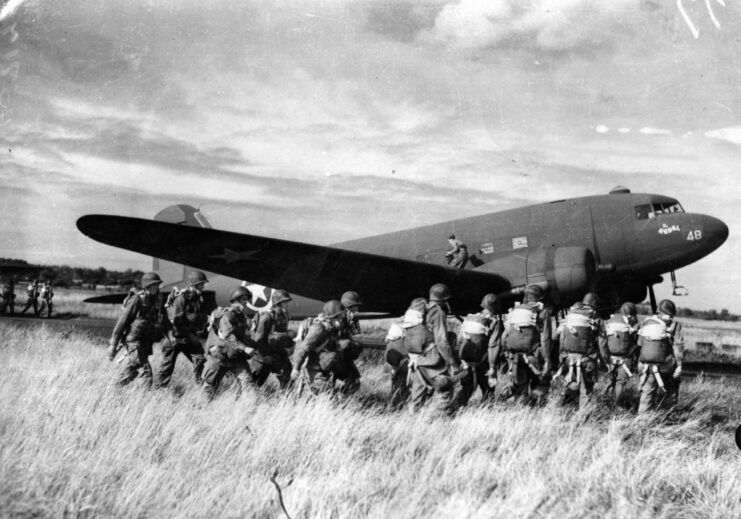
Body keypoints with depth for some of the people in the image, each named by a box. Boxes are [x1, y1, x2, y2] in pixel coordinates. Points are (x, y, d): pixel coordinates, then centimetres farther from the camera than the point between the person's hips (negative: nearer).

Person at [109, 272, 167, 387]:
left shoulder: (159, 300, 3)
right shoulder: (137, 300, -14)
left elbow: (164, 320, 12)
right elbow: (123, 321, -11)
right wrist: (114, 343, -10)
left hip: (147, 340, 7)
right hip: (134, 339, -7)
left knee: (133, 367, 16)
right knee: (144, 368, -15)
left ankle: (119, 387, 31)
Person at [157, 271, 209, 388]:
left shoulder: (199, 298, 7)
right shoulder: (181, 297, -17)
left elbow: (202, 318, 13)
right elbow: (175, 320, -23)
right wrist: (189, 335, -19)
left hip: (190, 337, 6)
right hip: (175, 337, -6)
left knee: (200, 359, -5)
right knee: (167, 365, 2)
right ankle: (160, 388, 14)